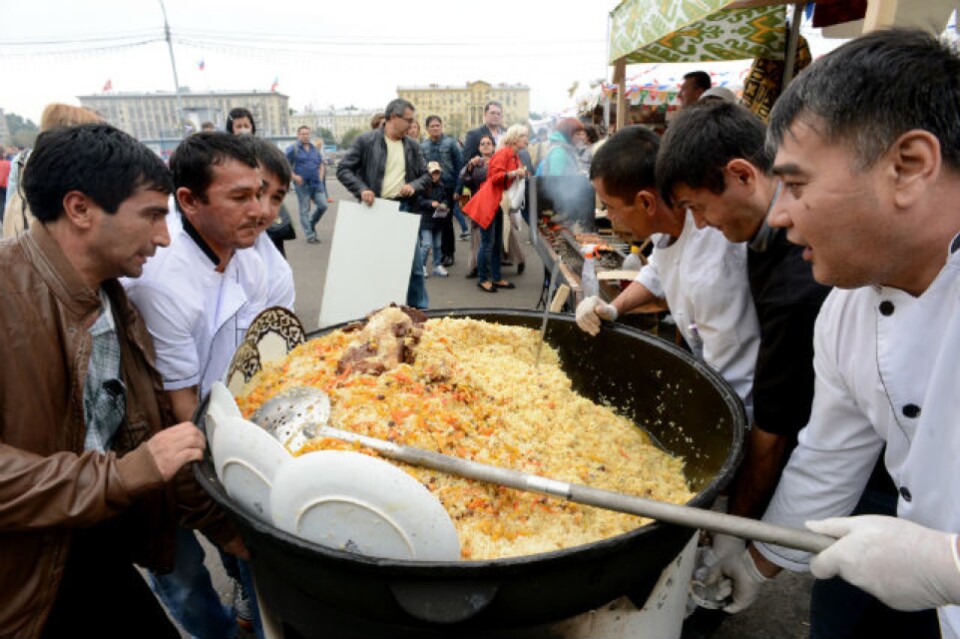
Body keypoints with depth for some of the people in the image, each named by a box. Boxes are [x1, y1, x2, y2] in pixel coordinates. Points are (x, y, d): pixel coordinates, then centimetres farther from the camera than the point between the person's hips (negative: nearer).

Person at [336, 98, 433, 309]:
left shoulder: (412, 146, 9)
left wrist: (414, 185, -7)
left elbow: (426, 174, 15)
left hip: (404, 208, 3)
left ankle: (419, 307, 18)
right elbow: (343, 170, -3)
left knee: (415, 263, 4)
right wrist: (361, 189, -19)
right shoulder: (366, 141, -3)